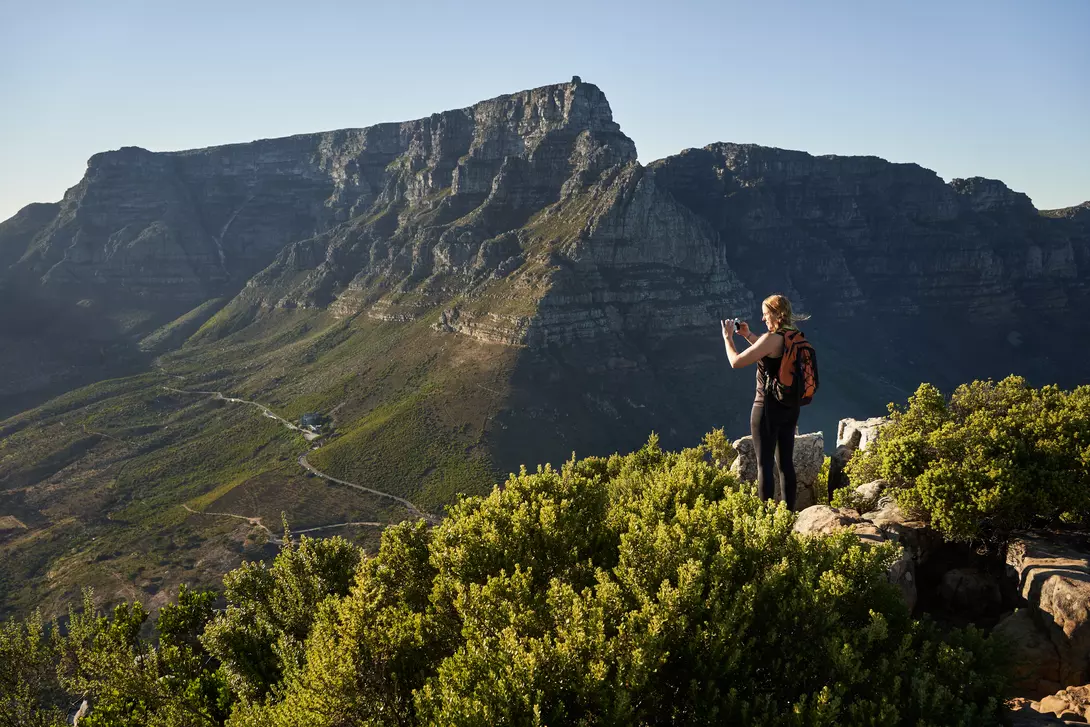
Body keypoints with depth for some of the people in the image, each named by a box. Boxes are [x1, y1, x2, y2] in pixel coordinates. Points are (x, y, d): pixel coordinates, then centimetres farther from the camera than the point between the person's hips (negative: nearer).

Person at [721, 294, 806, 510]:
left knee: (765, 463, 0)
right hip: (790, 407, 8)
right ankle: (789, 512, 20)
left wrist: (728, 338, -1)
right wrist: (748, 335, 20)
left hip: (769, 408, -8)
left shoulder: (771, 338, -19)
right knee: (787, 462, 13)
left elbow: (736, 362, -16)